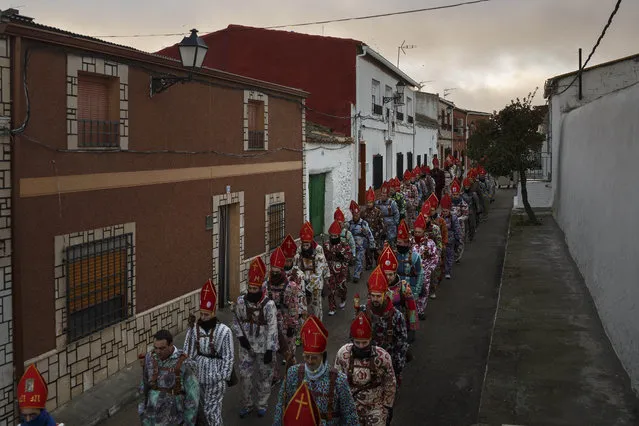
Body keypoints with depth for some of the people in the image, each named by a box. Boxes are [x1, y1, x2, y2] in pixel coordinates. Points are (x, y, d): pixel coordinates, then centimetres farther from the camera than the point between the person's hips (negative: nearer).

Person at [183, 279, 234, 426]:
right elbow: (188, 351, 1)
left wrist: (224, 377, -10)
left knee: (212, 409, 0)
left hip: (215, 376, -4)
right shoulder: (194, 328, -7)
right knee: (202, 407, 19)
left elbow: (228, 357, -10)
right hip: (198, 374, 4)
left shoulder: (224, 331, -15)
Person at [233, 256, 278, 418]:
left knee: (264, 376, 12)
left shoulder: (269, 305, -19)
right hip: (246, 347, 3)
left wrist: (270, 350, -17)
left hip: (263, 348, -3)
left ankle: (262, 404, 31)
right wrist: (240, 336, -8)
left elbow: (272, 329, -17)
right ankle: (247, 404, 28)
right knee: (245, 376, 9)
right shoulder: (241, 301, -7)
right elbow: (236, 321, 7)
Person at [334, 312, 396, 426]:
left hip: (376, 408, -1)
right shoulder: (342, 354, -16)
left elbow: (390, 384, -5)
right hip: (350, 407, 2)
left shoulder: (383, 357, -20)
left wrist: (388, 406, 1)